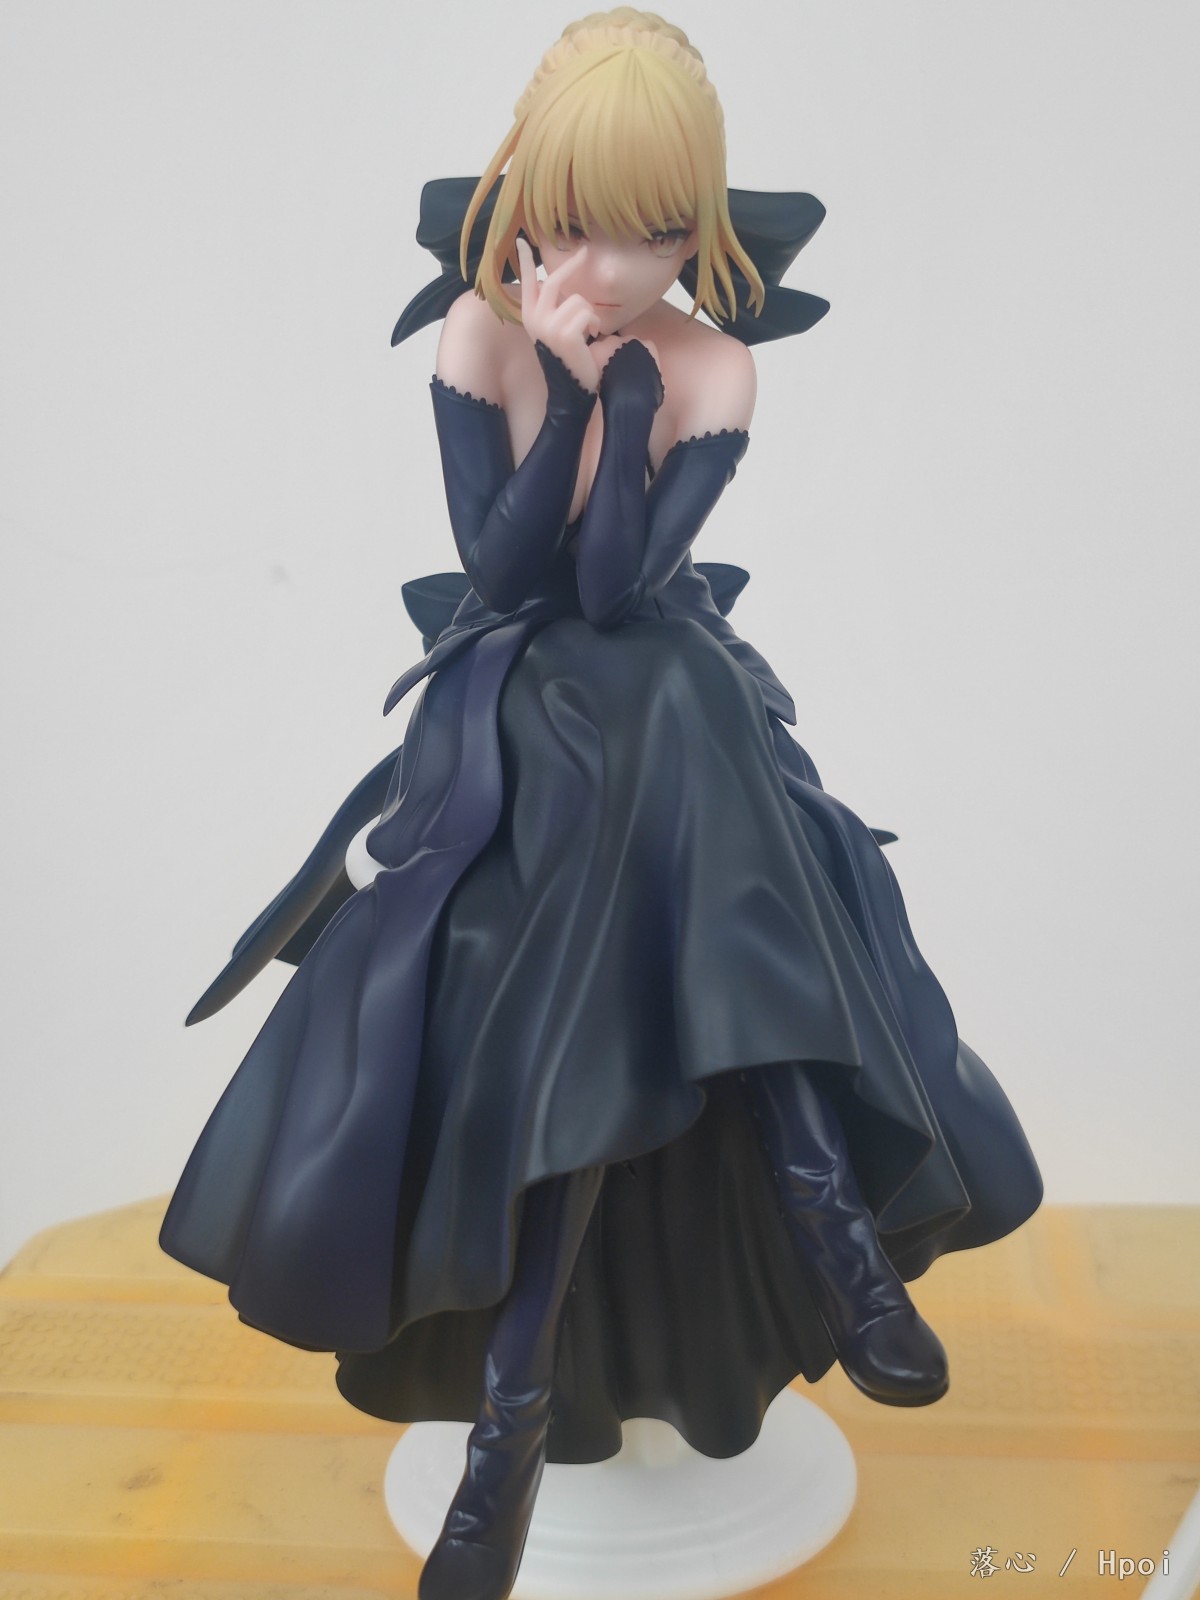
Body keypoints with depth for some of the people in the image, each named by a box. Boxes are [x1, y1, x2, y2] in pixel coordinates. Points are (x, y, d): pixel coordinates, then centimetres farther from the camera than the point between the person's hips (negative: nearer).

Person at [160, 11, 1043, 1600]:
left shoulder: (712, 368, -10)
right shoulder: (478, 330, -8)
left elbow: (613, 591, -20)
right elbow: (501, 570, -16)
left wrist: (624, 388, -24)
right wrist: (565, 386, -22)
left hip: (674, 722, 0)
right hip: (517, 739, 0)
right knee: (538, 1061, -8)